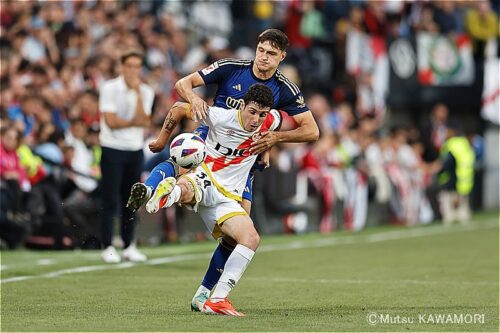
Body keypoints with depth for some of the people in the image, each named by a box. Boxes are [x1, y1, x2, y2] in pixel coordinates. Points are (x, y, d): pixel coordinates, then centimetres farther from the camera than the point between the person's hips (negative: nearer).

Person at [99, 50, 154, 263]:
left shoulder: (146, 92, 5)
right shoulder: (110, 88, -6)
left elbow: (142, 121, -9)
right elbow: (111, 121, -14)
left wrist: (138, 92, -14)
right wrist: (134, 122, -7)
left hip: (135, 150, 4)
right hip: (112, 149, -4)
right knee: (111, 201, -5)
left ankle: (128, 247, 14)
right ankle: (108, 248, 0)